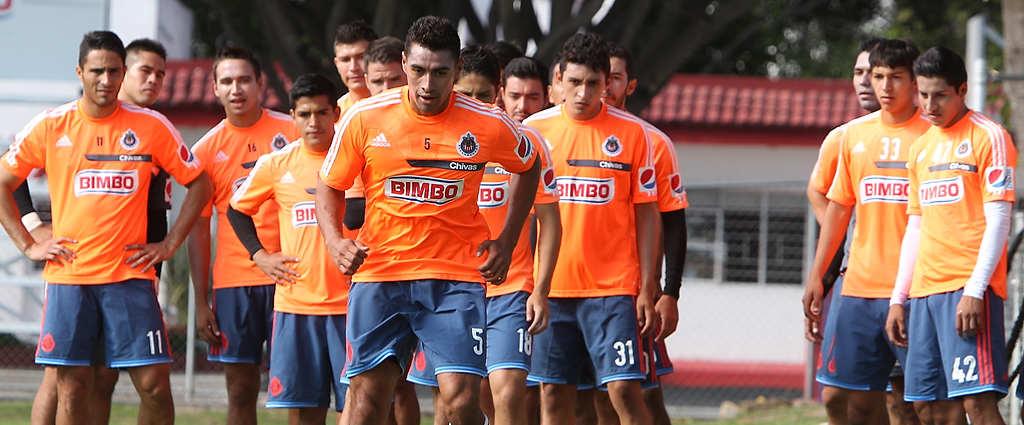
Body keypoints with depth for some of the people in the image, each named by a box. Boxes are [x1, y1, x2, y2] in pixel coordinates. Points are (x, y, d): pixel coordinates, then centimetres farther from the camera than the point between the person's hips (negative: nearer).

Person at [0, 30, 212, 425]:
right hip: (68, 274, 0)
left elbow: (198, 184, 11)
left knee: (154, 384, -6)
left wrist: (169, 244, 3)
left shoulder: (151, 126, 2)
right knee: (71, 388, -1)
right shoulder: (51, 126, 3)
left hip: (130, 274, 0)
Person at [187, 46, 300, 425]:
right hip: (232, 282, 2)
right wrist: (201, 301, 3)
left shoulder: (292, 133, 2)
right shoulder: (206, 149, 7)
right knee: (240, 390, 3)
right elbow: (198, 228, 9)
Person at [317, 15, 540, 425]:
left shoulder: (489, 126, -4)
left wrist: (506, 241, 8)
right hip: (378, 273, 1)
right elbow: (330, 187, 9)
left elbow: (528, 168, 17)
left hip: (456, 276, -1)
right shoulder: (364, 118, -4)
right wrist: (334, 241, -9)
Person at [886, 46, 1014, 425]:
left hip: (968, 289, -8)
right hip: (924, 291, 8)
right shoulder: (921, 148, 19)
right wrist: (898, 299, 17)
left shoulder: (988, 137, -3)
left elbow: (998, 220, -9)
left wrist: (974, 292, -18)